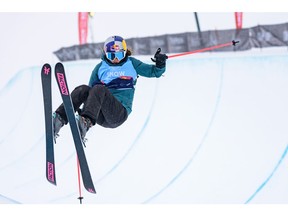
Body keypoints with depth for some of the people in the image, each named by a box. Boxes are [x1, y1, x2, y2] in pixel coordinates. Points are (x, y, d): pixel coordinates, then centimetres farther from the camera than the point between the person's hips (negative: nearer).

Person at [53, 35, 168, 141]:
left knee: (99, 89, -31)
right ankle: (59, 119, -43)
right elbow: (92, 93, 19)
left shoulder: (131, 63, 16)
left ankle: (85, 123, -58)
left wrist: (160, 64, -5)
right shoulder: (100, 67, 19)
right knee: (83, 89, -25)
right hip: (100, 115, 3)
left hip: (120, 113, -3)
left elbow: (154, 72, 17)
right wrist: (82, 110, 2)